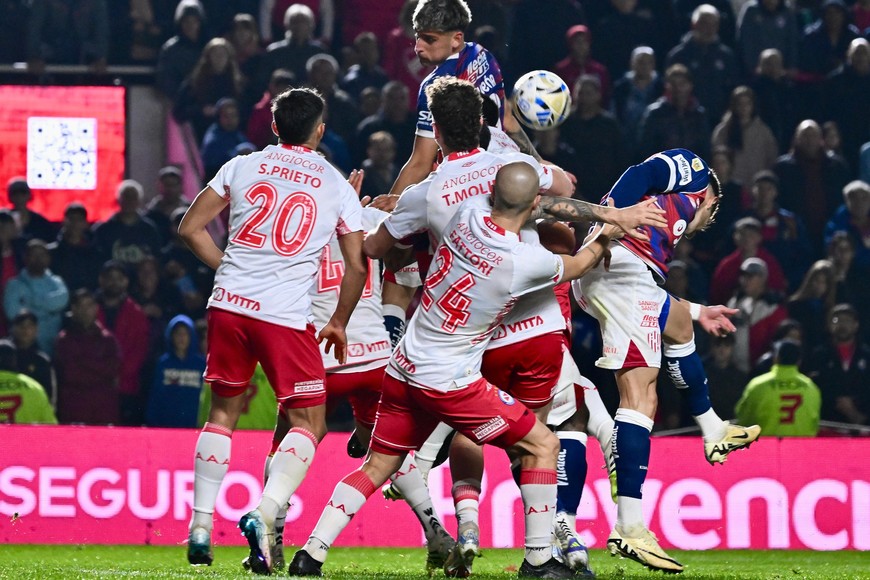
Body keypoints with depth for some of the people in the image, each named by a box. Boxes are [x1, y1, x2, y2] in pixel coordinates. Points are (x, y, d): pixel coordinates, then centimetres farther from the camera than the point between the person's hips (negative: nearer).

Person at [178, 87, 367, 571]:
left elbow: (191, 228, 10)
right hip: (286, 314, -3)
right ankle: (265, 513, -15)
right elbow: (357, 266, 5)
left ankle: (201, 525, 14)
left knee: (225, 410, 19)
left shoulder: (242, 167, 8)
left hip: (229, 305, 3)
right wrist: (339, 324, 20)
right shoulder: (337, 186, 5)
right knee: (310, 423, 7)